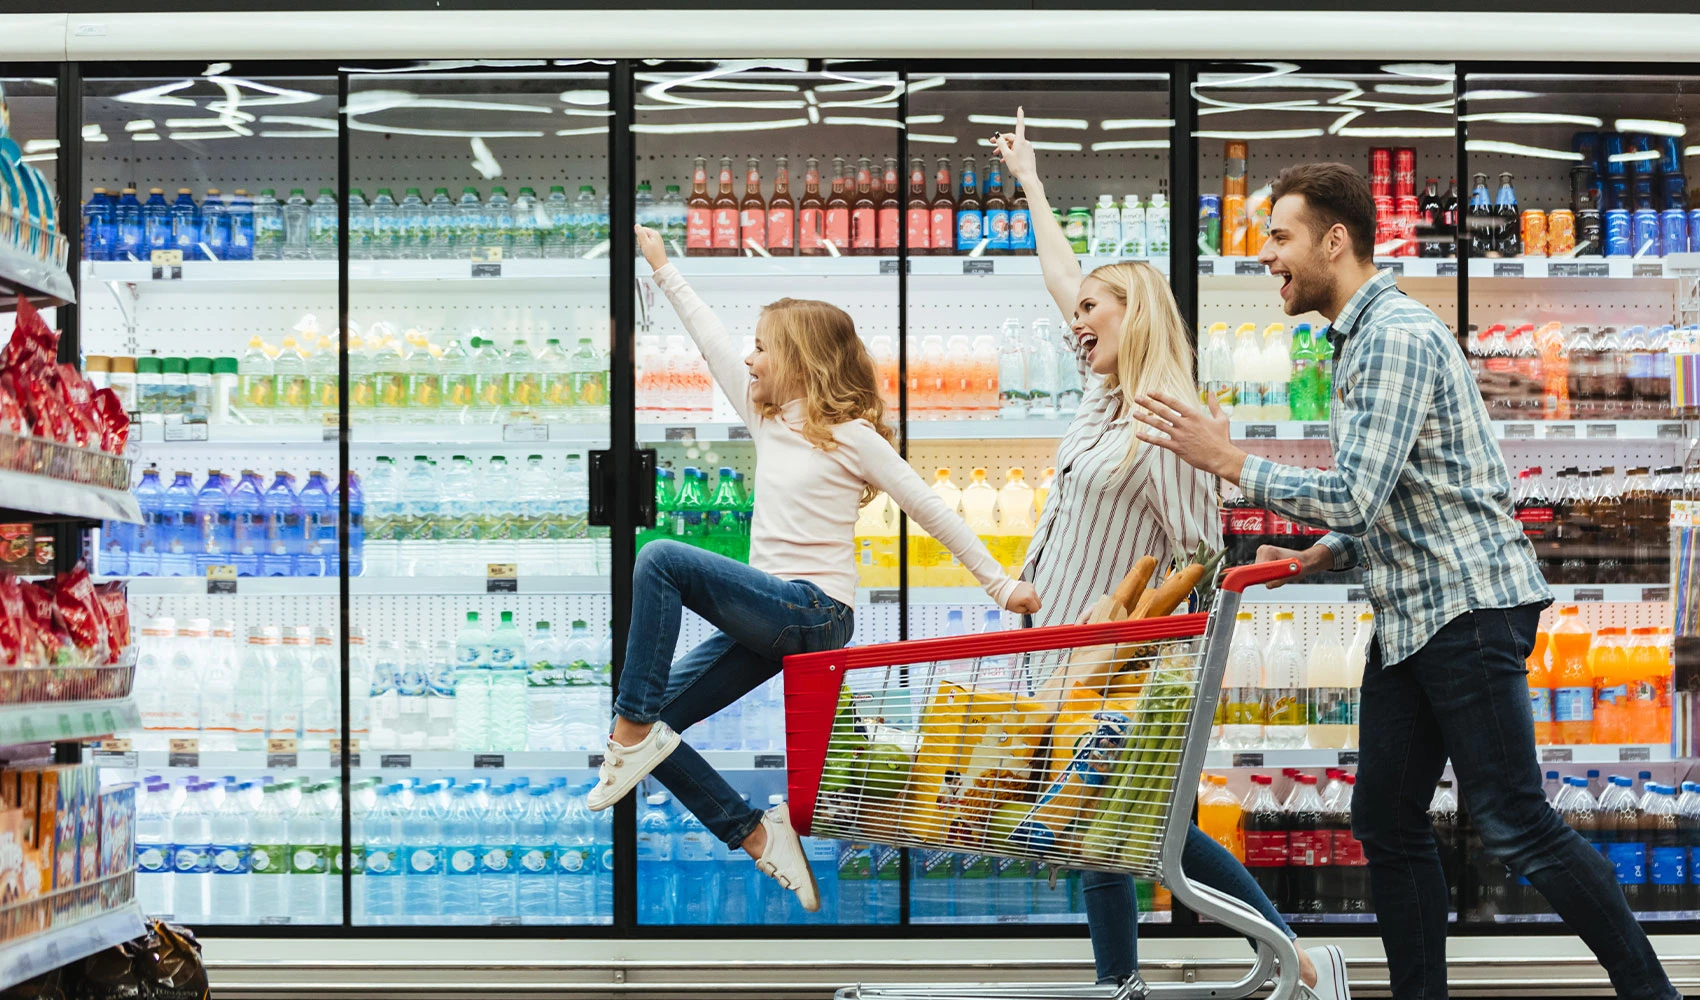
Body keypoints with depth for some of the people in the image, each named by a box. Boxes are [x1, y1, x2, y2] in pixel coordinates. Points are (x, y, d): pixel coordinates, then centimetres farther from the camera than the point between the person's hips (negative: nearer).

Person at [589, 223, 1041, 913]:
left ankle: (634, 730, -21)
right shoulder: (768, 419, 15)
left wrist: (1000, 583, -5)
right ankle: (758, 837, 0)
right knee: (657, 722, -3)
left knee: (660, 559, -25)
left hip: (813, 612, -8)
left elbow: (930, 510, -4)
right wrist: (662, 266, 19)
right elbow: (712, 342, 18)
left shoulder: (851, 436, -4)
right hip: (770, 618, 8)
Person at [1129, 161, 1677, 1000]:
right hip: (1408, 615, 10)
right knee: (1387, 823, 8)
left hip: (1468, 605, -10)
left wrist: (1229, 462, -15)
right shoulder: (1358, 340, 16)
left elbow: (1357, 496, -23)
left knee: (1515, 826, -9)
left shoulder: (1398, 336, -16)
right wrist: (1324, 553, 10)